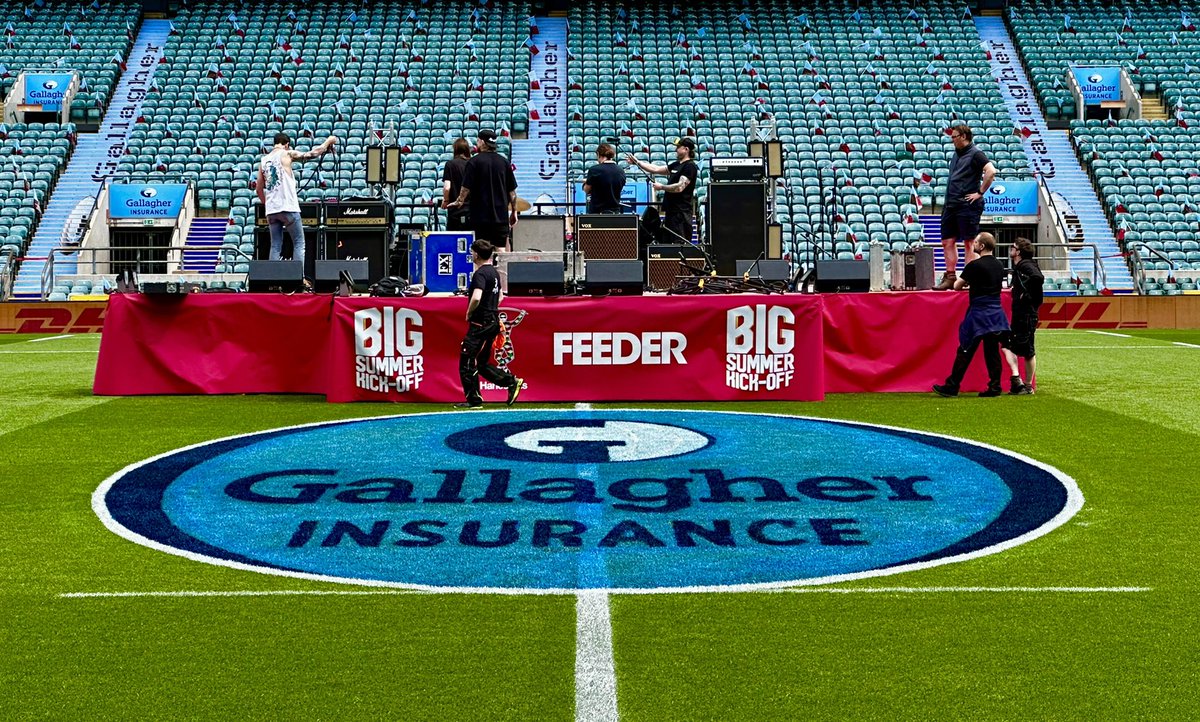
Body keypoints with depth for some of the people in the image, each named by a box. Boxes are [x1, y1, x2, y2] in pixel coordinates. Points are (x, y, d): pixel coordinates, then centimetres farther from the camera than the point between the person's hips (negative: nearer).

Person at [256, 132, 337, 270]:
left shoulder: (263, 160, 14)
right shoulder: (286, 154, -1)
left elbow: (259, 188, 16)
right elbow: (312, 154, 1)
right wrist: (328, 141, 14)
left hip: (271, 210, 5)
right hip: (288, 207, -5)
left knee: (275, 246, 8)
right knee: (299, 244, 3)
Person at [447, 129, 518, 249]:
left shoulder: (474, 162, -7)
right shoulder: (504, 162, 6)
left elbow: (466, 187, -7)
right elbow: (512, 190, 8)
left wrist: (459, 201, 9)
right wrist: (514, 211, 14)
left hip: (481, 214, -3)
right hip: (501, 215, 3)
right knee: (501, 250, 3)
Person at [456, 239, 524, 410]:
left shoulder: (480, 273, -16)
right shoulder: (494, 272, 13)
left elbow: (476, 298, -30)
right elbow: (500, 296, 27)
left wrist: (469, 313, -13)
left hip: (481, 323, -9)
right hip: (493, 321, 9)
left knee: (466, 362, -1)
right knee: (481, 363, 16)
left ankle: (474, 400, 2)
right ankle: (512, 381, 7)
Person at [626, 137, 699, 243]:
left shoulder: (690, 166, -11)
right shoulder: (676, 165, 18)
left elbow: (679, 187, -21)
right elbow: (656, 169, 24)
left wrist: (661, 187, -9)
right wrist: (637, 162, 22)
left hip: (681, 212, -10)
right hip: (671, 211, 10)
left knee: (680, 243, -14)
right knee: (668, 242, 9)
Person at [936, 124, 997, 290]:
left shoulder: (975, 153, -9)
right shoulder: (957, 154, 17)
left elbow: (991, 171, -21)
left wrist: (980, 192, -18)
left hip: (967, 205, -9)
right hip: (950, 204, 9)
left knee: (969, 243, -4)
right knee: (948, 242, 8)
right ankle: (950, 277, 14)